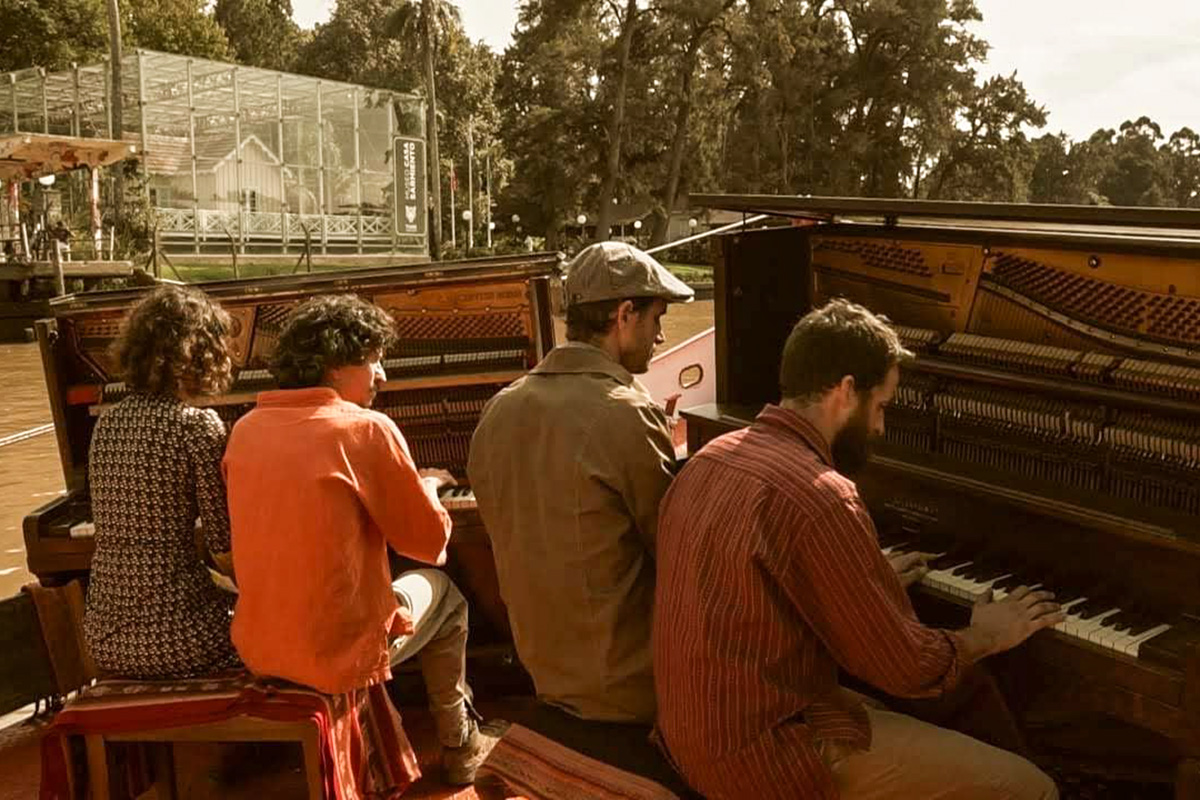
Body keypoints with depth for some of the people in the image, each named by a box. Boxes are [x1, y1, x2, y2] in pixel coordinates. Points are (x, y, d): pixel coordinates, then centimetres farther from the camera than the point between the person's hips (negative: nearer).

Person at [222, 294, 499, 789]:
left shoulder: (246, 429, 1)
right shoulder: (368, 429, -15)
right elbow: (430, 541, -7)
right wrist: (424, 488, 13)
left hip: (257, 650, 6)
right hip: (339, 655, -5)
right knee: (443, 591, 24)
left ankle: (378, 759, 39)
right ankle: (460, 748, 39)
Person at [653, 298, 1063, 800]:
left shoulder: (712, 459, 4)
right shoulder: (818, 498, -25)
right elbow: (906, 668, -16)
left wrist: (873, 585, 28)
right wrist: (985, 636, 3)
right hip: (769, 757, -9)